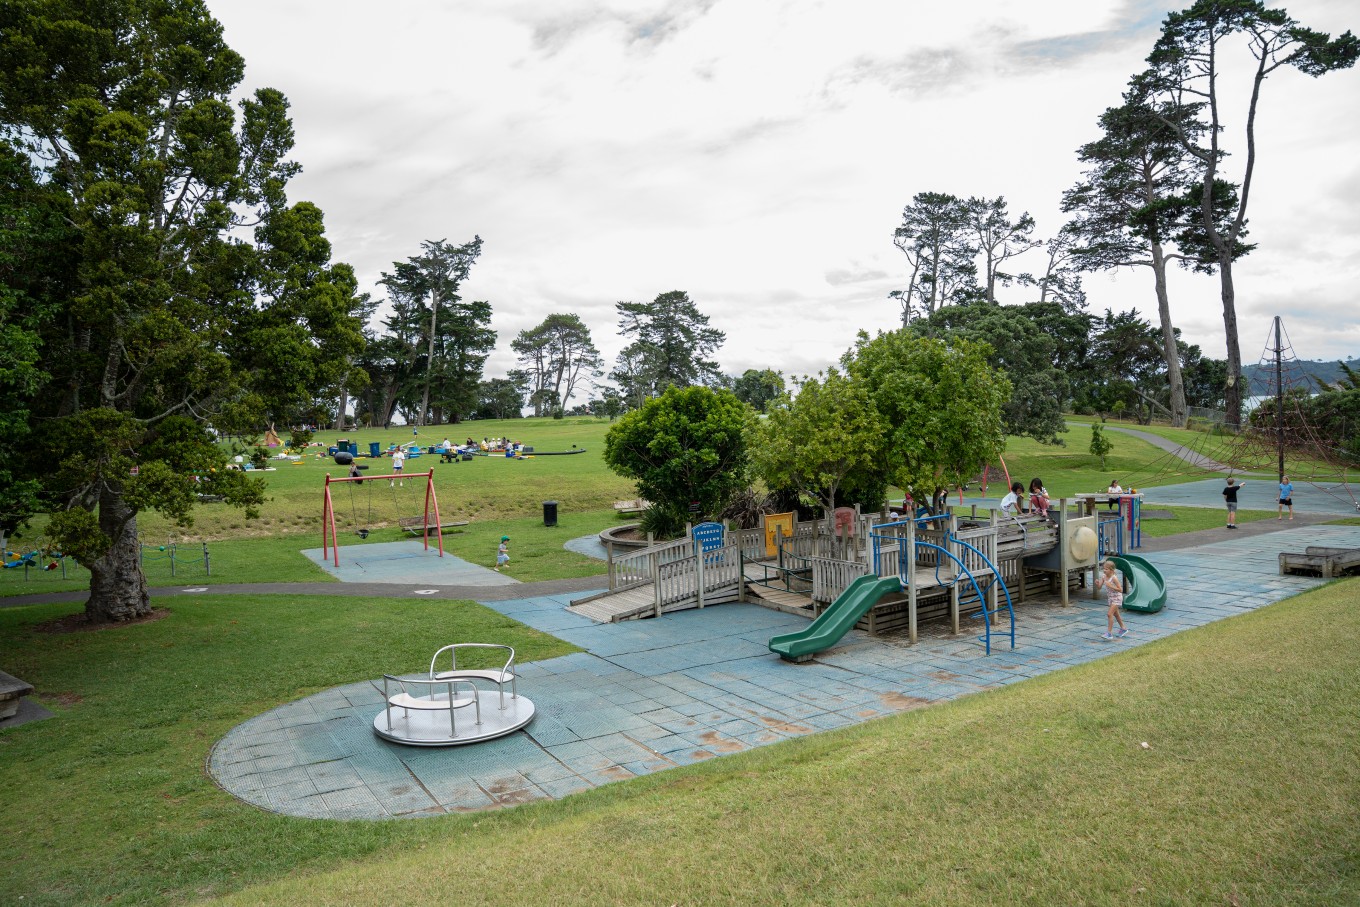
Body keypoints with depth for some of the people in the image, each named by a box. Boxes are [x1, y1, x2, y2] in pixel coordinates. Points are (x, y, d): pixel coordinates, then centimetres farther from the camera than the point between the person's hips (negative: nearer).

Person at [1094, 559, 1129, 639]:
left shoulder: (1114, 578, -24)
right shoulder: (1103, 577, -4)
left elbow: (1120, 589, -24)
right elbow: (1099, 587, -5)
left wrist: (1111, 586, -32)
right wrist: (1097, 583, -25)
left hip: (1116, 598, -8)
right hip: (1110, 598, 8)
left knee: (1109, 614, -15)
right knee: (1116, 614, 22)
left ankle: (1109, 633, -12)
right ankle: (1123, 629, 42)